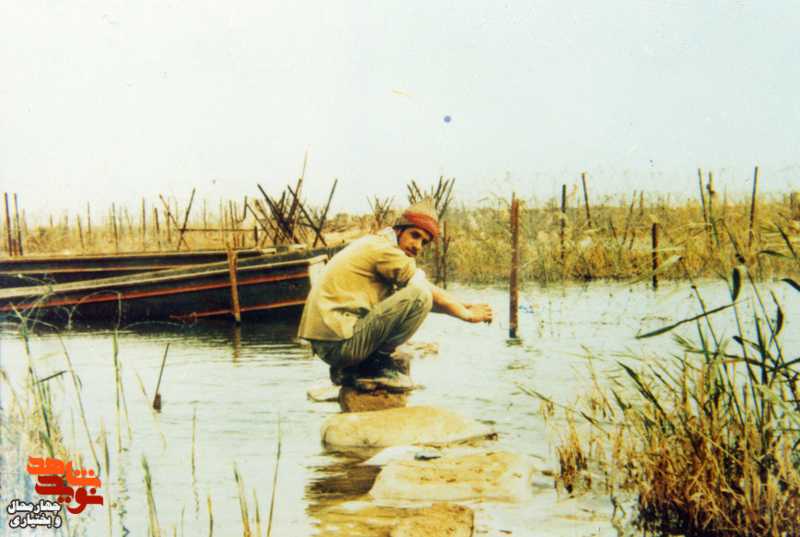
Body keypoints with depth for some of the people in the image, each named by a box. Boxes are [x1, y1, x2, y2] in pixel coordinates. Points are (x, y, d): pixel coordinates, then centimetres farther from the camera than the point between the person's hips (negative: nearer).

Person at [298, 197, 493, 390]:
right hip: (338, 343, -10)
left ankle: (348, 370, 16)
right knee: (419, 294, -15)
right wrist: (468, 314, 11)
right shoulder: (383, 249, -8)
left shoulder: (372, 246, 23)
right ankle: (378, 362, -5)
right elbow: (436, 297, -4)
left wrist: (464, 306, 24)